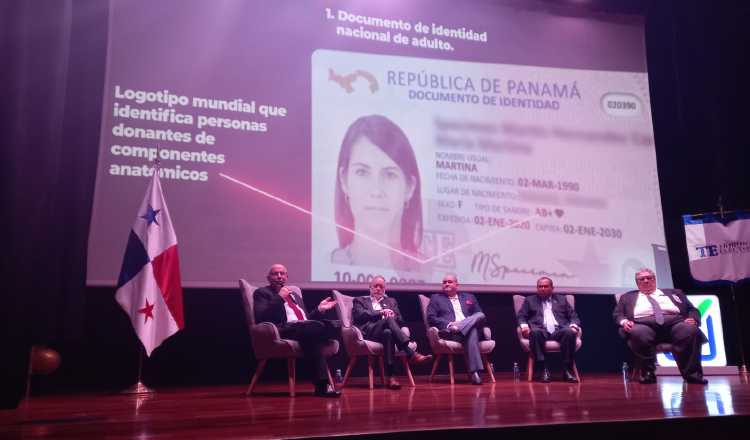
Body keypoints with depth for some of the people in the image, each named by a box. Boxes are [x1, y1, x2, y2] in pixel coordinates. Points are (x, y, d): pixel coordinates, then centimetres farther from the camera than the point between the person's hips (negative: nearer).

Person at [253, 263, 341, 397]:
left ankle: (322, 384, -37)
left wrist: (320, 309, 17)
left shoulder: (295, 295, 36)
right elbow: (260, 317, -3)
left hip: (307, 328, 5)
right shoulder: (262, 293, 16)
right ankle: (322, 384, -35)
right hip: (284, 330, -5)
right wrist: (279, 297, -6)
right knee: (318, 326, -35)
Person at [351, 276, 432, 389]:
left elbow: (399, 320, 18)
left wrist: (391, 315, -5)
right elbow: (360, 315, 1)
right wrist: (381, 313, -5)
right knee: (388, 320, -35)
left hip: (386, 330, 3)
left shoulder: (391, 301, 32)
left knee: (387, 332, -39)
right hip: (368, 332, -2)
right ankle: (411, 355, -44)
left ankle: (390, 376, -48)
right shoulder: (360, 300, 24)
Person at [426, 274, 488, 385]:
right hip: (448, 332, -3)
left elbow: (480, 316, 18)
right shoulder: (436, 298, 20)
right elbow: (431, 318, 5)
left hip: (470, 328, 4)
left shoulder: (469, 297, 28)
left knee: (480, 316, -30)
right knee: (472, 332, -35)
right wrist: (449, 324, -14)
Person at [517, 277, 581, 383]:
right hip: (541, 331, -1)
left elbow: (573, 316, 19)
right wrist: (524, 326, -9)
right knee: (535, 332, -38)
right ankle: (542, 370, -33)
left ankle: (567, 370, -27)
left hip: (559, 330, 1)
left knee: (570, 332, -33)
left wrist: (573, 326, -3)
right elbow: (521, 316, 14)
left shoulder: (561, 299, 26)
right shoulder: (530, 300, 23)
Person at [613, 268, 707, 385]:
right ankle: (648, 373, -26)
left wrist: (692, 319, -1)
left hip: (674, 322, 1)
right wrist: (624, 321, -8)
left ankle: (692, 374, -26)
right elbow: (617, 314, 16)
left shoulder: (673, 293, 29)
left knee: (690, 330, -32)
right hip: (643, 324, -1)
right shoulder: (628, 297, 26)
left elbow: (692, 310, 23)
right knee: (637, 333, -37)